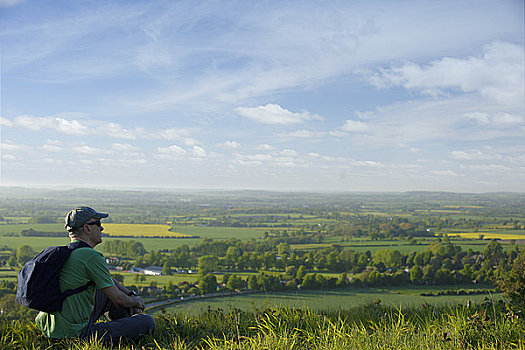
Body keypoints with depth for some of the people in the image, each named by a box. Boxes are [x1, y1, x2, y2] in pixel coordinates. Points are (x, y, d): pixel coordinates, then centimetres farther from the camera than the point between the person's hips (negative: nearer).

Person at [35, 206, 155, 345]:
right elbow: (118, 300, -11)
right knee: (147, 322, -6)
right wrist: (136, 302, 10)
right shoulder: (91, 256, -17)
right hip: (76, 335, -10)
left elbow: (107, 279, 24)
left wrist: (132, 295, 18)